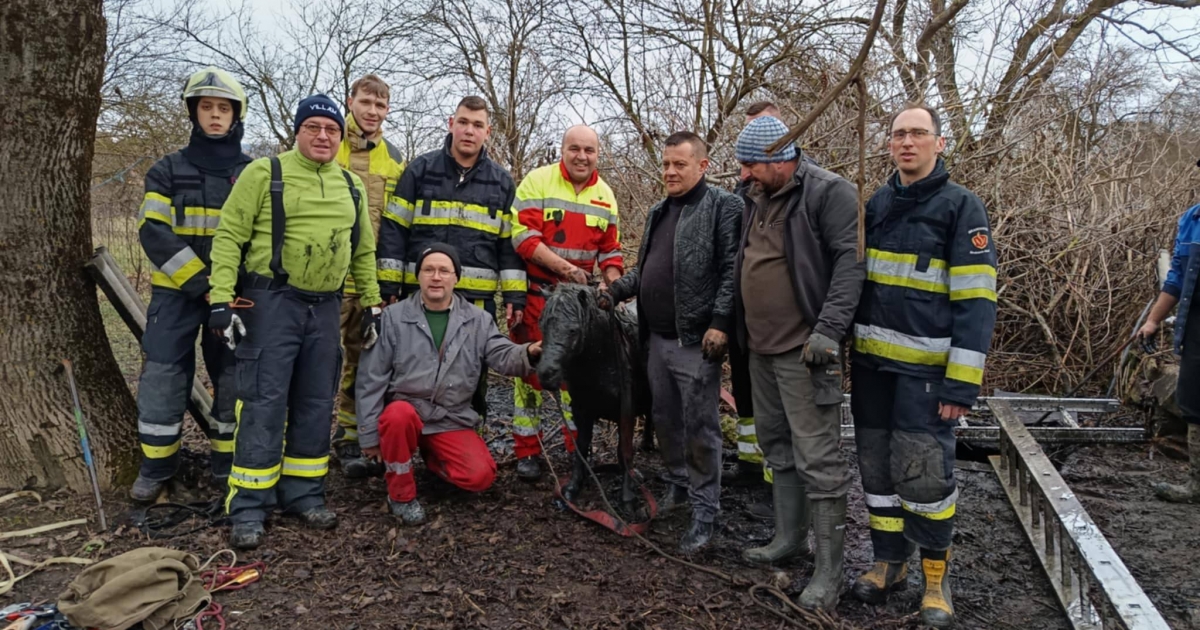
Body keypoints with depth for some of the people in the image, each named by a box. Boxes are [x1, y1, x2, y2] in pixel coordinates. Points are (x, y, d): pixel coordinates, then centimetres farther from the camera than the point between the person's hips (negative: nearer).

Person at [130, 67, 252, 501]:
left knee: (233, 379, 5)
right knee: (162, 376, -2)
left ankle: (227, 465, 18)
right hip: (177, 292, -1)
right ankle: (156, 467, 13)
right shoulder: (168, 171, 4)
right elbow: (155, 233, -6)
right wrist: (201, 282, -15)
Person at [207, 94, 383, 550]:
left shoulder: (352, 186, 13)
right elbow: (229, 236, -6)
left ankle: (303, 494, 22)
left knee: (316, 404, 10)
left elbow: (364, 251, 18)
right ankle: (249, 507, 4)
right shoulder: (264, 173, -3)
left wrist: (371, 304, 13)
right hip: (272, 302, -5)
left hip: (325, 307, 5)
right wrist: (222, 298, -15)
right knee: (264, 403, -5)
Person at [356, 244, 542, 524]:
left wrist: (527, 352, -35)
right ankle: (400, 493, -11)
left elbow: (502, 356, -11)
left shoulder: (478, 320, 4)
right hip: (404, 410, -1)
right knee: (399, 414, -36)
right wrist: (370, 434, -4)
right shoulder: (393, 317, -1)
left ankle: (433, 458, 18)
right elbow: (372, 378, -1)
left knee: (481, 476, -17)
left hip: (452, 420, 2)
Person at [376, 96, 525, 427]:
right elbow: (393, 231, 3)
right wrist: (388, 285, -3)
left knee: (473, 376, 9)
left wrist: (515, 296, 3)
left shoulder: (502, 181, 10)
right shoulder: (420, 170, 5)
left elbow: (509, 242, 10)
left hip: (478, 299, 1)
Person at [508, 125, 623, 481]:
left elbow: (609, 250, 13)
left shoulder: (605, 195, 8)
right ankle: (527, 451, 12)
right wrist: (564, 267, -22)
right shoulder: (538, 181, -8)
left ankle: (579, 445, 23)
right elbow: (523, 235, -16)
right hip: (536, 291, -4)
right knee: (530, 367, 1)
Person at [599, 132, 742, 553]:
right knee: (665, 420, 16)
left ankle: (705, 513, 12)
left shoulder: (723, 207, -7)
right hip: (657, 339, 8)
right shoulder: (659, 212, 18)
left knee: (700, 428, 0)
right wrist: (615, 291, 8)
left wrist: (720, 322, -21)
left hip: (697, 341, -7)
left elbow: (732, 270, -14)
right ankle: (677, 487, 35)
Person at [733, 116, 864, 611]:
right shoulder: (755, 199, 13)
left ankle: (830, 568, 5)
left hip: (803, 349, -9)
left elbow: (852, 260, -20)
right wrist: (735, 328, 19)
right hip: (761, 347, 9)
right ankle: (789, 538, 33)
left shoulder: (828, 193, -12)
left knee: (817, 457, -5)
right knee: (777, 447, 18)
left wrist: (828, 329, -26)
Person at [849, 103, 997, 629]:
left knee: (924, 471, -3)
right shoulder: (875, 205, 11)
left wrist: (962, 383, -15)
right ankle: (889, 561, 28)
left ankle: (936, 575, 17)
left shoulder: (961, 206, -5)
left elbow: (976, 302, -10)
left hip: (925, 367, -5)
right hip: (871, 361, 5)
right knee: (877, 466, 11)